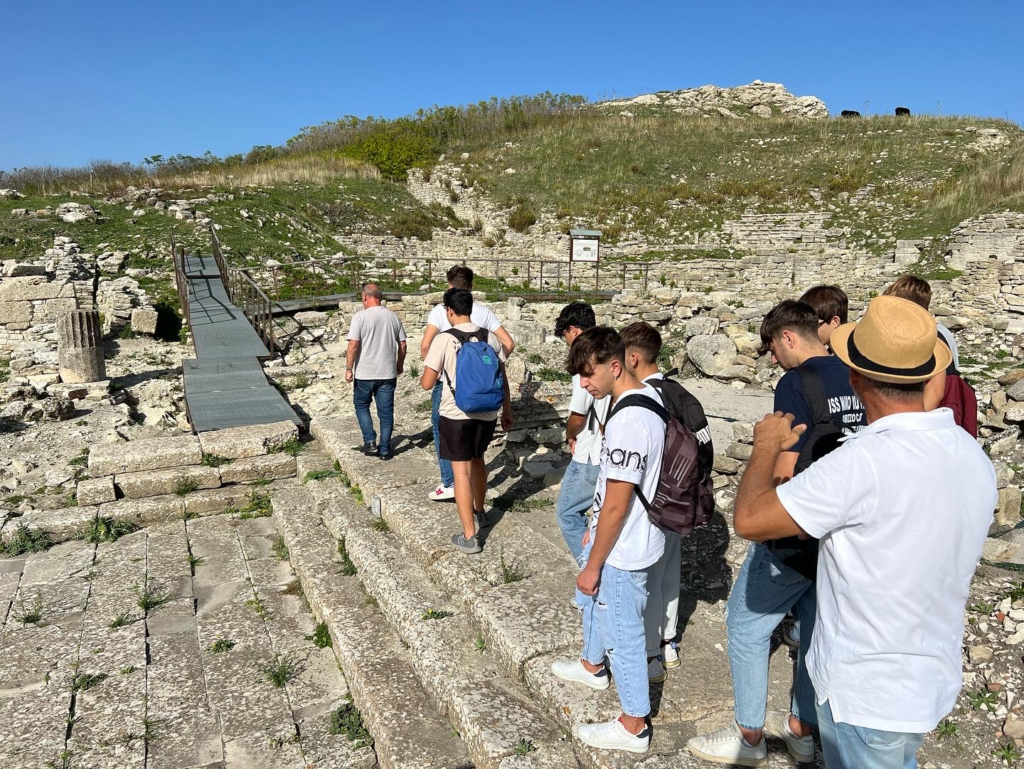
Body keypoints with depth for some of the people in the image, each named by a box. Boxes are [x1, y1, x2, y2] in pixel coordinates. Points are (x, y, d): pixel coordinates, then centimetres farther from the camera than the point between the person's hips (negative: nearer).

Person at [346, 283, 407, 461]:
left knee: (361, 405, 18)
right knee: (386, 411, 9)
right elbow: (402, 344, 8)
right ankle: (384, 449, 13)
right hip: (388, 373, 3)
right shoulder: (393, 317, 3)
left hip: (364, 373, -3)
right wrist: (399, 365, 21)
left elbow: (353, 345, -15)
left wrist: (349, 369, -7)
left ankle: (370, 442, 9)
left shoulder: (360, 316, -10)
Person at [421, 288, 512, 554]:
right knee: (477, 460, 25)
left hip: (456, 414, -5)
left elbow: (427, 383, -8)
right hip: (487, 413, 5)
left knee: (461, 470, 2)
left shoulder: (444, 340, -11)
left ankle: (469, 536, 3)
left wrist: (422, 378, 16)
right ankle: (478, 512, 43)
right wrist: (507, 411, 17)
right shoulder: (490, 338, 2)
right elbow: (502, 379, 6)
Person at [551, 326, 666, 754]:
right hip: (614, 536, 10)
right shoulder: (645, 396, 0)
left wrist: (593, 564, -15)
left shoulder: (628, 421, -31)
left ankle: (633, 727, 28)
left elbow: (616, 505, -26)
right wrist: (594, 528, 18)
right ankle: (593, 665, 56)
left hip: (623, 550, -10)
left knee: (622, 633, 8)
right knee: (594, 602, 30)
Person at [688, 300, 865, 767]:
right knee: (815, 626, 20)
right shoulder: (856, 380, 5)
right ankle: (801, 729, 36)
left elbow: (783, 470, -21)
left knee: (746, 624, 7)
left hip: (796, 535, -8)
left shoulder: (796, 383, -19)